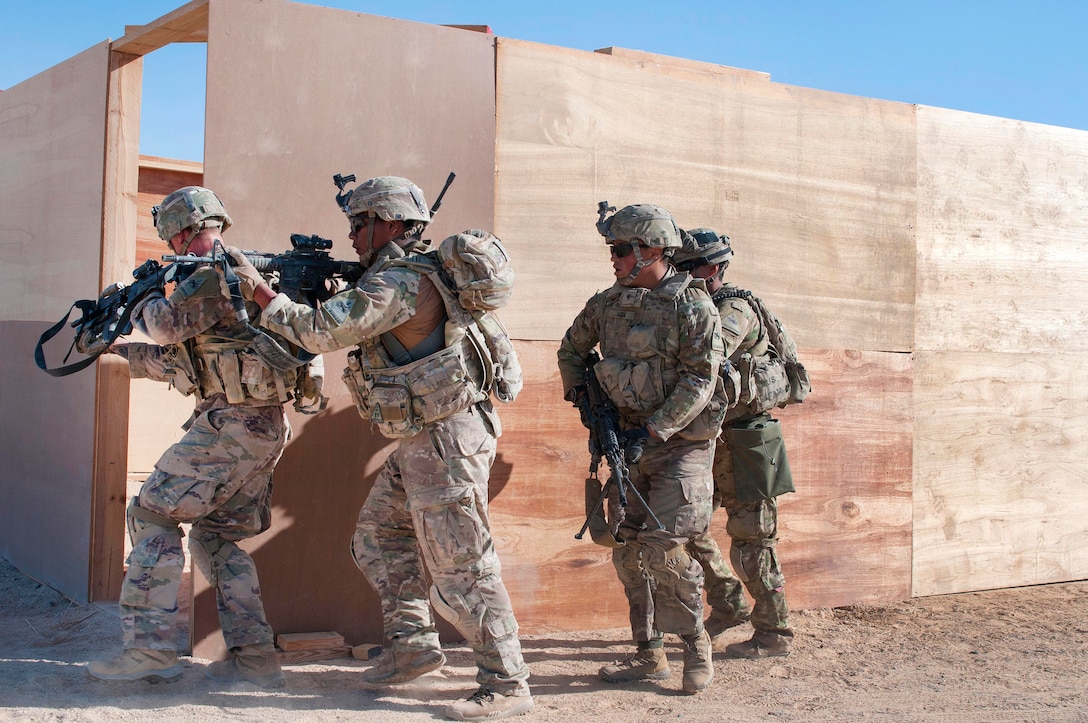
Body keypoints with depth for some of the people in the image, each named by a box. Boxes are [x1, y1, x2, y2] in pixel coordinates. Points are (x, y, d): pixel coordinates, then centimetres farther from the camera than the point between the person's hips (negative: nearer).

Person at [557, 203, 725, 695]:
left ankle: (696, 645, 5)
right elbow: (572, 347, 22)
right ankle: (649, 655, 19)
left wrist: (654, 430, -22)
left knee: (661, 547, -15)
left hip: (680, 442, -7)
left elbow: (698, 381, -17)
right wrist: (577, 390, 6)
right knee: (627, 549, 7)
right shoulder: (607, 305, 5)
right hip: (630, 442, 7)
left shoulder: (693, 308, -13)